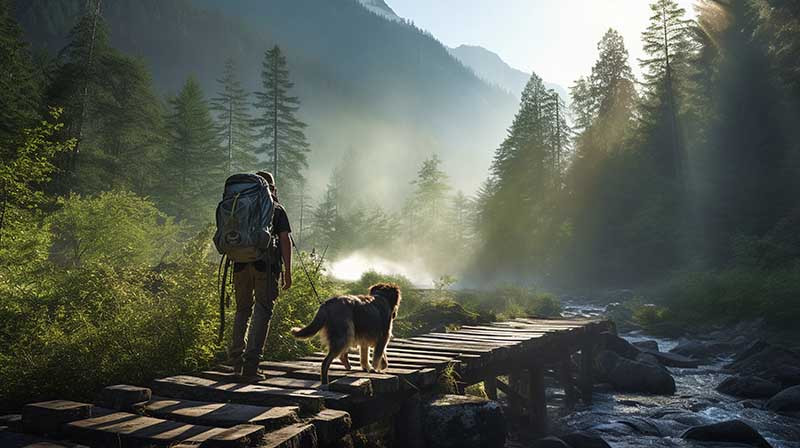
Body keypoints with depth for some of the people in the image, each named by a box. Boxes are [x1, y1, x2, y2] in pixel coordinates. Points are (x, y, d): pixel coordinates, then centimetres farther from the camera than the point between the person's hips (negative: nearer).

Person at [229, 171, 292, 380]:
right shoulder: (277, 209, 8)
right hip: (266, 264, -3)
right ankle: (251, 365, -4)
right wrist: (288, 271, 1)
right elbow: (285, 240, 0)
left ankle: (236, 359, 18)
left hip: (241, 263, 3)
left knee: (243, 310, 18)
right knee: (262, 312, 1)